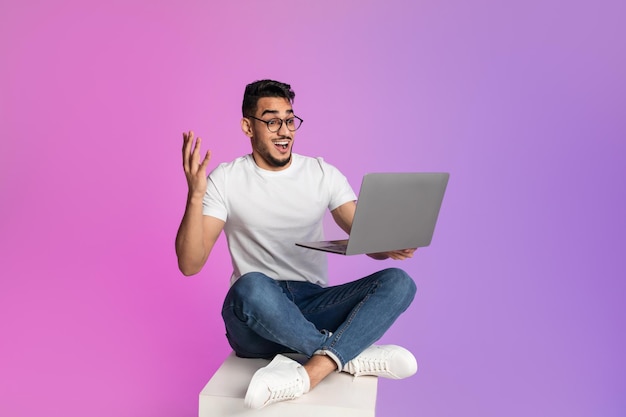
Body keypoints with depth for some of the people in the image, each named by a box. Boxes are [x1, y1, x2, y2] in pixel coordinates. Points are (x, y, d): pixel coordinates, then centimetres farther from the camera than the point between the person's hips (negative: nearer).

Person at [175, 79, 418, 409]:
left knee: (398, 282, -21)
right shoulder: (226, 180, 0)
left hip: (314, 305, 3)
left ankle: (311, 372, -36)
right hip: (255, 317, -3)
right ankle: (355, 355, -20)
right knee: (252, 286, -38)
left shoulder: (323, 173, 8)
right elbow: (190, 265, -7)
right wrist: (196, 196, -22)